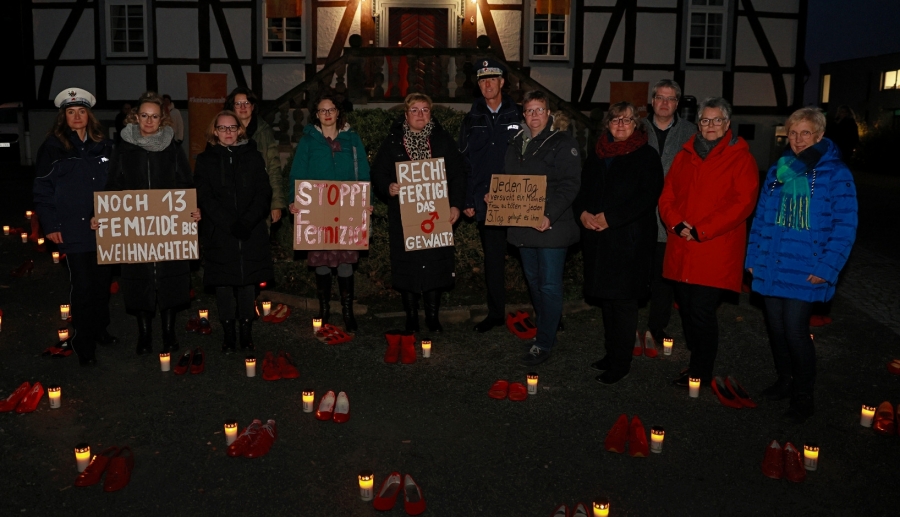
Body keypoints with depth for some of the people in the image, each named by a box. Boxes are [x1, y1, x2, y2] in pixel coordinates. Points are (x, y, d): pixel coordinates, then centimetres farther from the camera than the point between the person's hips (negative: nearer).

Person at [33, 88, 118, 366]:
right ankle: (84, 343, 9)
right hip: (74, 230, -4)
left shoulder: (104, 146, 9)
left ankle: (99, 329, 28)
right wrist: (50, 225, -7)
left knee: (103, 281, 10)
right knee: (82, 285, -2)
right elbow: (42, 190, -2)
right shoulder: (53, 147, -1)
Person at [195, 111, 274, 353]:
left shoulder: (253, 156, 10)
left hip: (251, 233, 0)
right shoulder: (206, 159, 8)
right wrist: (229, 224, -14)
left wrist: (247, 222, -13)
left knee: (248, 282, 2)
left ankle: (247, 333, 11)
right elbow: (204, 197, -2)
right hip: (219, 234, 0)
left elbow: (263, 193, 2)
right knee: (223, 285, 1)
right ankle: (228, 335, 9)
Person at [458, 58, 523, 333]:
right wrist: (467, 201, 2)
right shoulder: (472, 120, 9)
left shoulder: (518, 116, 2)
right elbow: (463, 163, 8)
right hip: (485, 202, 2)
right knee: (492, 258, 10)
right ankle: (495, 312, 22)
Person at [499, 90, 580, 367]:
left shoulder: (563, 142, -8)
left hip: (551, 225, -7)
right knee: (533, 279, 16)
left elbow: (569, 185, -15)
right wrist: (494, 194, 0)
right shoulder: (517, 143, 13)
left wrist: (550, 215, -26)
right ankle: (545, 326, 33)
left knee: (549, 284, -2)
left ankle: (544, 344, 5)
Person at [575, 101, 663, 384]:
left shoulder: (646, 156, -4)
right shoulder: (597, 156, 15)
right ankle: (612, 353, 24)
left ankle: (621, 363, 7)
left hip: (629, 241, -6)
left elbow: (647, 197, -14)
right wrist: (583, 212, -5)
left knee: (623, 301, -2)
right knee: (606, 298, 11)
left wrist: (609, 218, -18)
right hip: (597, 239, 6)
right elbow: (583, 189, 16)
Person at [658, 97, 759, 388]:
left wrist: (701, 231, -15)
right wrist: (677, 224, -8)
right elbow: (667, 195, 12)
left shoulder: (740, 158, -1)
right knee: (686, 309, 9)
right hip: (681, 249, 5)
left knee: (702, 311, -6)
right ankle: (696, 362, 25)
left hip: (715, 252, -5)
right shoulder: (685, 155, 15)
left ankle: (701, 372, 9)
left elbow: (743, 203, -10)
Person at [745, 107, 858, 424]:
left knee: (795, 330, -7)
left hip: (805, 272, -5)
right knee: (776, 327, 12)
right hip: (771, 268, 5)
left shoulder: (836, 174, -6)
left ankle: (803, 397, 11)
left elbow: (844, 227, -9)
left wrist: (826, 268, -15)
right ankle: (784, 381, 32)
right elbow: (761, 217, 13)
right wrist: (753, 256, 7)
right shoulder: (777, 171, 9)